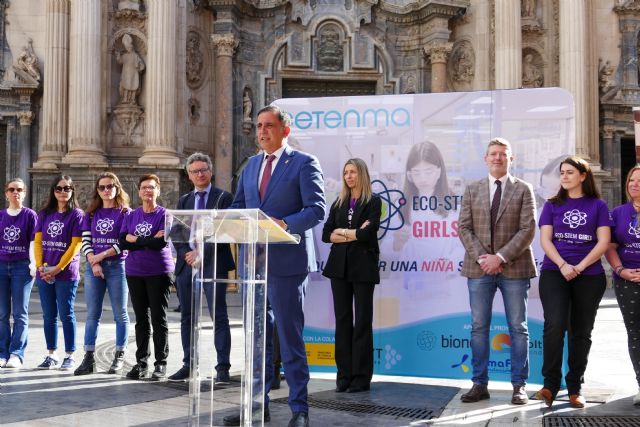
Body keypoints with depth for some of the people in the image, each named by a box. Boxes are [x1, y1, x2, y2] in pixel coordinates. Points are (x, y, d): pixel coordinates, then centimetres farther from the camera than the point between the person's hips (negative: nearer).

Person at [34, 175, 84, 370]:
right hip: (44, 273, 4)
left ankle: (69, 356, 7)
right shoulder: (44, 214, 11)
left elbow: (76, 244, -9)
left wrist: (58, 268, -13)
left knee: (66, 315, -1)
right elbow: (37, 241, 8)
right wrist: (40, 266, -6)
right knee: (49, 315, 9)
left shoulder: (77, 214, -3)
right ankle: (51, 355, 18)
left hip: (66, 274, -4)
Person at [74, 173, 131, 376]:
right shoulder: (91, 214, 13)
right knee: (92, 314, 4)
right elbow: (85, 241, 7)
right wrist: (93, 262, -7)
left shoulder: (124, 212, 1)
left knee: (120, 313, 1)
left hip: (117, 266, -3)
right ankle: (89, 358, 7)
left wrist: (103, 255, -12)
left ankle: (119, 357, 8)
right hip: (93, 266, 4)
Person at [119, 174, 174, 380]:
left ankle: (161, 363, 7)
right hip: (134, 273, 4)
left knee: (159, 319, 0)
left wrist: (135, 240, -6)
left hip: (159, 273, -4)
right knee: (141, 319, 10)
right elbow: (122, 242, 0)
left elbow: (161, 243, -14)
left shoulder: (165, 215, -2)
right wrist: (149, 242, -11)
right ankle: (141, 362, 17)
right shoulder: (131, 216, 11)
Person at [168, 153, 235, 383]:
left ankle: (222, 368, -3)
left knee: (219, 316, -6)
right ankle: (188, 364, 17)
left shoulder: (223, 198, 2)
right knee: (187, 317, 9)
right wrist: (186, 254, -5)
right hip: (186, 263, 5)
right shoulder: (183, 200, 17)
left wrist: (202, 253, -13)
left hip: (213, 263, -5)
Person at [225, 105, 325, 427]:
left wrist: (284, 225, -27)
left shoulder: (304, 163, -3)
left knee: (290, 337, -1)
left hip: (287, 262, -6)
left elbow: (316, 209, -12)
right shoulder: (251, 165, 16)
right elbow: (238, 205, 18)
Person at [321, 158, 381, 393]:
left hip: (363, 266, -4)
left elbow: (368, 233, -14)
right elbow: (326, 235, 4)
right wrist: (353, 234, -7)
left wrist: (342, 232, -2)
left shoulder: (372, 202, 0)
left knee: (362, 321, 0)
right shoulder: (339, 203, 14)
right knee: (342, 319, 5)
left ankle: (361, 377, 5)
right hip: (339, 266, 4)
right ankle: (344, 375, 10)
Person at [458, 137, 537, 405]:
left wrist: (501, 257, -14)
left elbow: (528, 230, -5)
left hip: (514, 268, -2)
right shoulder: (472, 190, 11)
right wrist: (481, 257, -9)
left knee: (518, 329, 3)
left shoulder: (523, 190, 4)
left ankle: (519, 386, 11)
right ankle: (480, 384, 12)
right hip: (479, 268, 2)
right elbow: (464, 228, 5)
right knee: (478, 328, 4)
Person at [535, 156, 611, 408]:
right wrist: (563, 265, -14)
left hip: (589, 276, 0)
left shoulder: (598, 206, 6)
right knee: (554, 325, -17)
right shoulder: (552, 205, 9)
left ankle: (574, 388, 15)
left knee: (581, 331, 6)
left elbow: (604, 241, -1)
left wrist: (579, 267, -12)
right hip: (554, 273, 0)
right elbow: (545, 239, 1)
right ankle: (550, 384, -10)